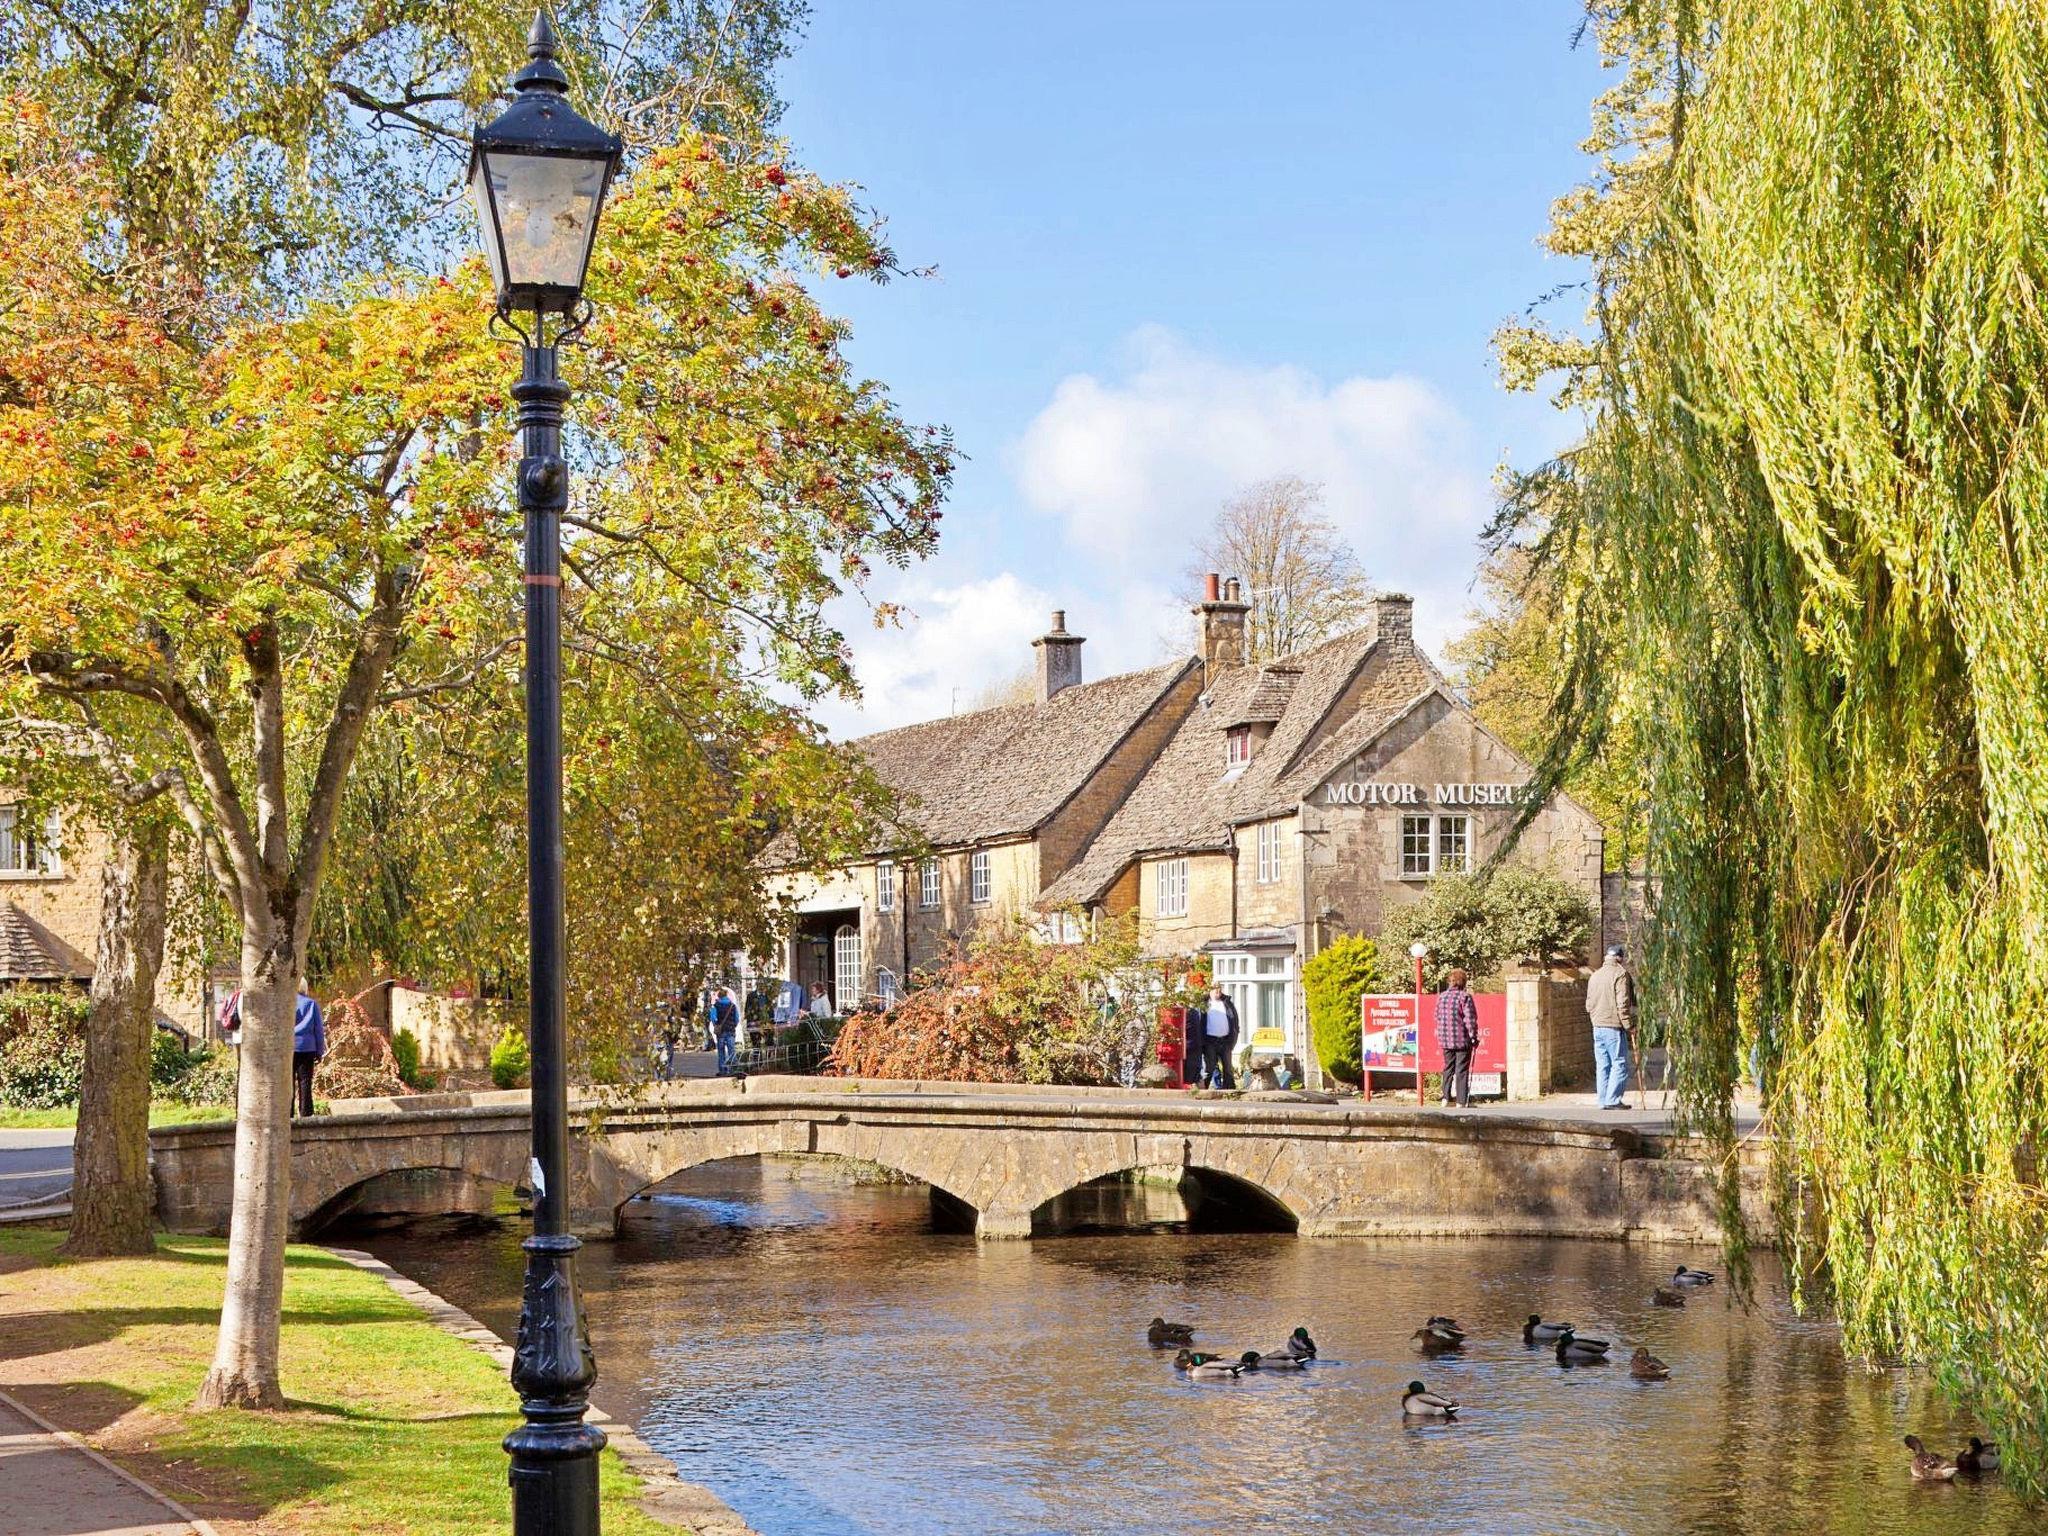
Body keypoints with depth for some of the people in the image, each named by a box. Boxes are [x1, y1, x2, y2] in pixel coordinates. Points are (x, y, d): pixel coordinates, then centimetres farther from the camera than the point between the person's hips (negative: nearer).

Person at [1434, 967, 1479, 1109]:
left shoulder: (1441, 996, 6)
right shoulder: (1465, 997, -12)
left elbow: (1437, 1017, 13)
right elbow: (1470, 1019, -14)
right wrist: (1473, 1036, -7)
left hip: (1445, 1039, 5)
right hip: (1462, 1039, -5)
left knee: (1448, 1068, 17)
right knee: (1462, 1070, 0)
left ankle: (1446, 1098, 16)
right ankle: (1462, 1101, -1)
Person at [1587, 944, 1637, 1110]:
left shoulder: (1595, 975, 17)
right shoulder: (1620, 974, -7)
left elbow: (1589, 1004, 19)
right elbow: (1623, 1004, -14)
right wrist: (1630, 1026, -10)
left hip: (1597, 1027, 8)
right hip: (1614, 1027, -8)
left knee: (1602, 1065, 10)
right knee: (1619, 1064, -4)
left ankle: (1603, 1101, 10)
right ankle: (1613, 1100, -10)